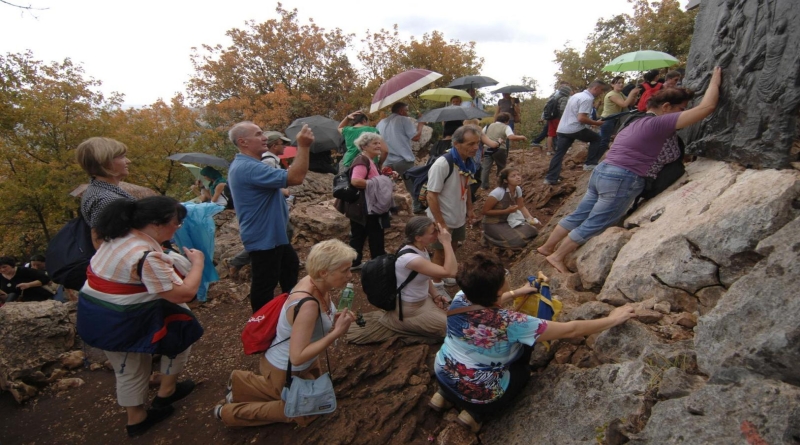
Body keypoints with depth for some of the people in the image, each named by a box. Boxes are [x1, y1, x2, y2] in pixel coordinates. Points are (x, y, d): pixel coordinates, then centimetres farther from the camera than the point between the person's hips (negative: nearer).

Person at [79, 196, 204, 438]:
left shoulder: (119, 237, 1)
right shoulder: (147, 257, -28)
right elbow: (184, 294, -24)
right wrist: (198, 262, -10)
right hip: (122, 324, -9)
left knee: (129, 370, 24)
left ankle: (136, 418, 42)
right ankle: (166, 391, 23)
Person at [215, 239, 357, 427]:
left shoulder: (317, 284, -14)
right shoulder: (308, 304, -39)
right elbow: (297, 357, -36)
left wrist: (334, 319, -14)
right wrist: (337, 332, -36)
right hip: (287, 369, -8)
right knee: (306, 413, 16)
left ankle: (243, 382, 29)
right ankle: (230, 412, 19)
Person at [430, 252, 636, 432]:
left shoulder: (460, 298, -18)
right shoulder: (510, 323, -31)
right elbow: (570, 330, -20)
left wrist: (517, 292, 14)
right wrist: (612, 319, -7)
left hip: (443, 374, 4)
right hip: (480, 393, -3)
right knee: (522, 371, 25)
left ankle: (446, 394, 21)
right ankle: (476, 411, 11)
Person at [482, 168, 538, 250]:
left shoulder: (518, 189, -6)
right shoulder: (498, 192, -28)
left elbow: (521, 207, 6)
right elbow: (485, 211, -22)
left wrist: (530, 218, -13)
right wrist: (507, 211, -26)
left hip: (508, 220, 7)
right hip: (493, 224, -7)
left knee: (532, 232, -4)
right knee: (518, 241, -21)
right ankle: (489, 235, 2)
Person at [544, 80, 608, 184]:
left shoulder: (577, 95, 18)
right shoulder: (587, 98, -12)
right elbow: (581, 118, -21)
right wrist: (596, 123, -10)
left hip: (562, 129, 8)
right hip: (575, 129, -8)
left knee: (559, 153, 8)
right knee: (596, 139, 12)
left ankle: (551, 178, 5)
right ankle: (589, 164, 11)